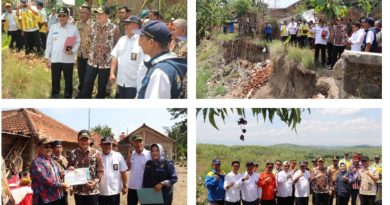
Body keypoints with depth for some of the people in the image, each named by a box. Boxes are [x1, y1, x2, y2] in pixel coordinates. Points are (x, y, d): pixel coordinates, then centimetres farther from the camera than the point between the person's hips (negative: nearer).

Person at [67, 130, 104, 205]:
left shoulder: (96, 153, -2)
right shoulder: (73, 154, 3)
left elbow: (101, 171, -1)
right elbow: (68, 169, 13)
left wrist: (95, 181, -17)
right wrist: (69, 169, -11)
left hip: (92, 191, -2)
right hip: (78, 191, 2)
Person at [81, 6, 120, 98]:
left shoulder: (113, 28, -9)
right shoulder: (93, 26, 3)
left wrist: (113, 55, 1)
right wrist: (91, 51, 13)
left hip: (106, 62, -3)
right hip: (92, 60, 3)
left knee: (102, 86, 7)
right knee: (87, 84, 2)